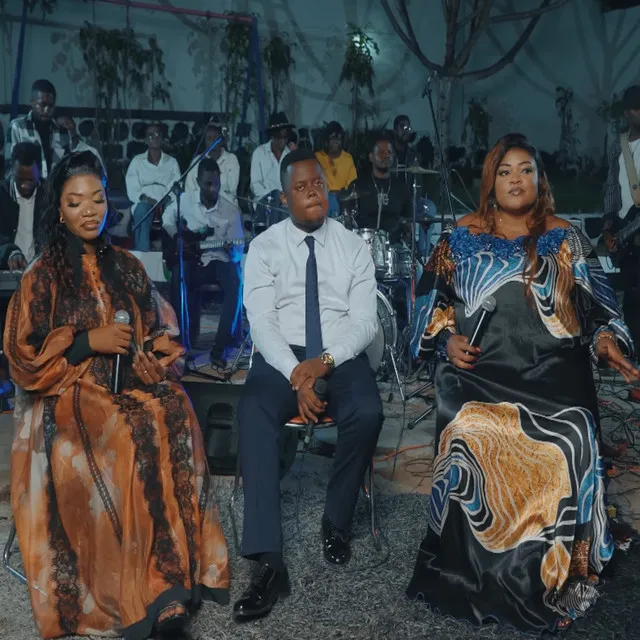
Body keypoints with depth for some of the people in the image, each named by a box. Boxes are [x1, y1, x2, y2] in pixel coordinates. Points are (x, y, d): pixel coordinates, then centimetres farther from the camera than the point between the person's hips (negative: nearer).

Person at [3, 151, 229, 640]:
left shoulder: (127, 266, 15)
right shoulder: (43, 275, 3)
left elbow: (160, 330, 16)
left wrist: (154, 360, -7)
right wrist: (88, 342, -11)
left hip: (133, 383, 3)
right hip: (69, 394, -3)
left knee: (173, 415, -31)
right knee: (133, 435, -35)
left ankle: (171, 580, -28)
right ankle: (149, 595, -27)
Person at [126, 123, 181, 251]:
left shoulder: (172, 161, 19)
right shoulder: (137, 161, 16)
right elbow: (132, 189, 5)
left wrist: (166, 201, -15)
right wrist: (145, 199, -15)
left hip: (167, 203, 1)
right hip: (144, 202, 0)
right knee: (143, 210, -37)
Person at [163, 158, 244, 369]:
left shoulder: (231, 211, -3)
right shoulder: (185, 200, 1)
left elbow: (238, 250, 0)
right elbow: (167, 218, 19)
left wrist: (234, 250, -25)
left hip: (218, 260, 0)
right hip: (190, 259, 0)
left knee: (236, 284, -32)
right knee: (178, 276, -35)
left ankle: (219, 348, -25)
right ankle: (186, 336, -18)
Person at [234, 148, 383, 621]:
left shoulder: (353, 246, 7)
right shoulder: (264, 247, 4)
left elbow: (364, 321, 0)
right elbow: (262, 322, -5)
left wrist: (325, 361, -19)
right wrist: (295, 373, -21)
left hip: (341, 358, 1)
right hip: (281, 357, 0)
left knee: (367, 414, -31)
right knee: (253, 414, -32)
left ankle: (337, 521, -3)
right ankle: (271, 562, -30)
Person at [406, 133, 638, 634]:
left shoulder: (565, 240, 14)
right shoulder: (462, 237, 14)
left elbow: (596, 307, 11)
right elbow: (433, 299, 15)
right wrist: (449, 339, -2)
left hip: (552, 372, 0)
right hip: (479, 370, 0)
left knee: (567, 446, -27)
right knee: (471, 437, -29)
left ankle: (552, 579, -7)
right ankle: (476, 571, -11)